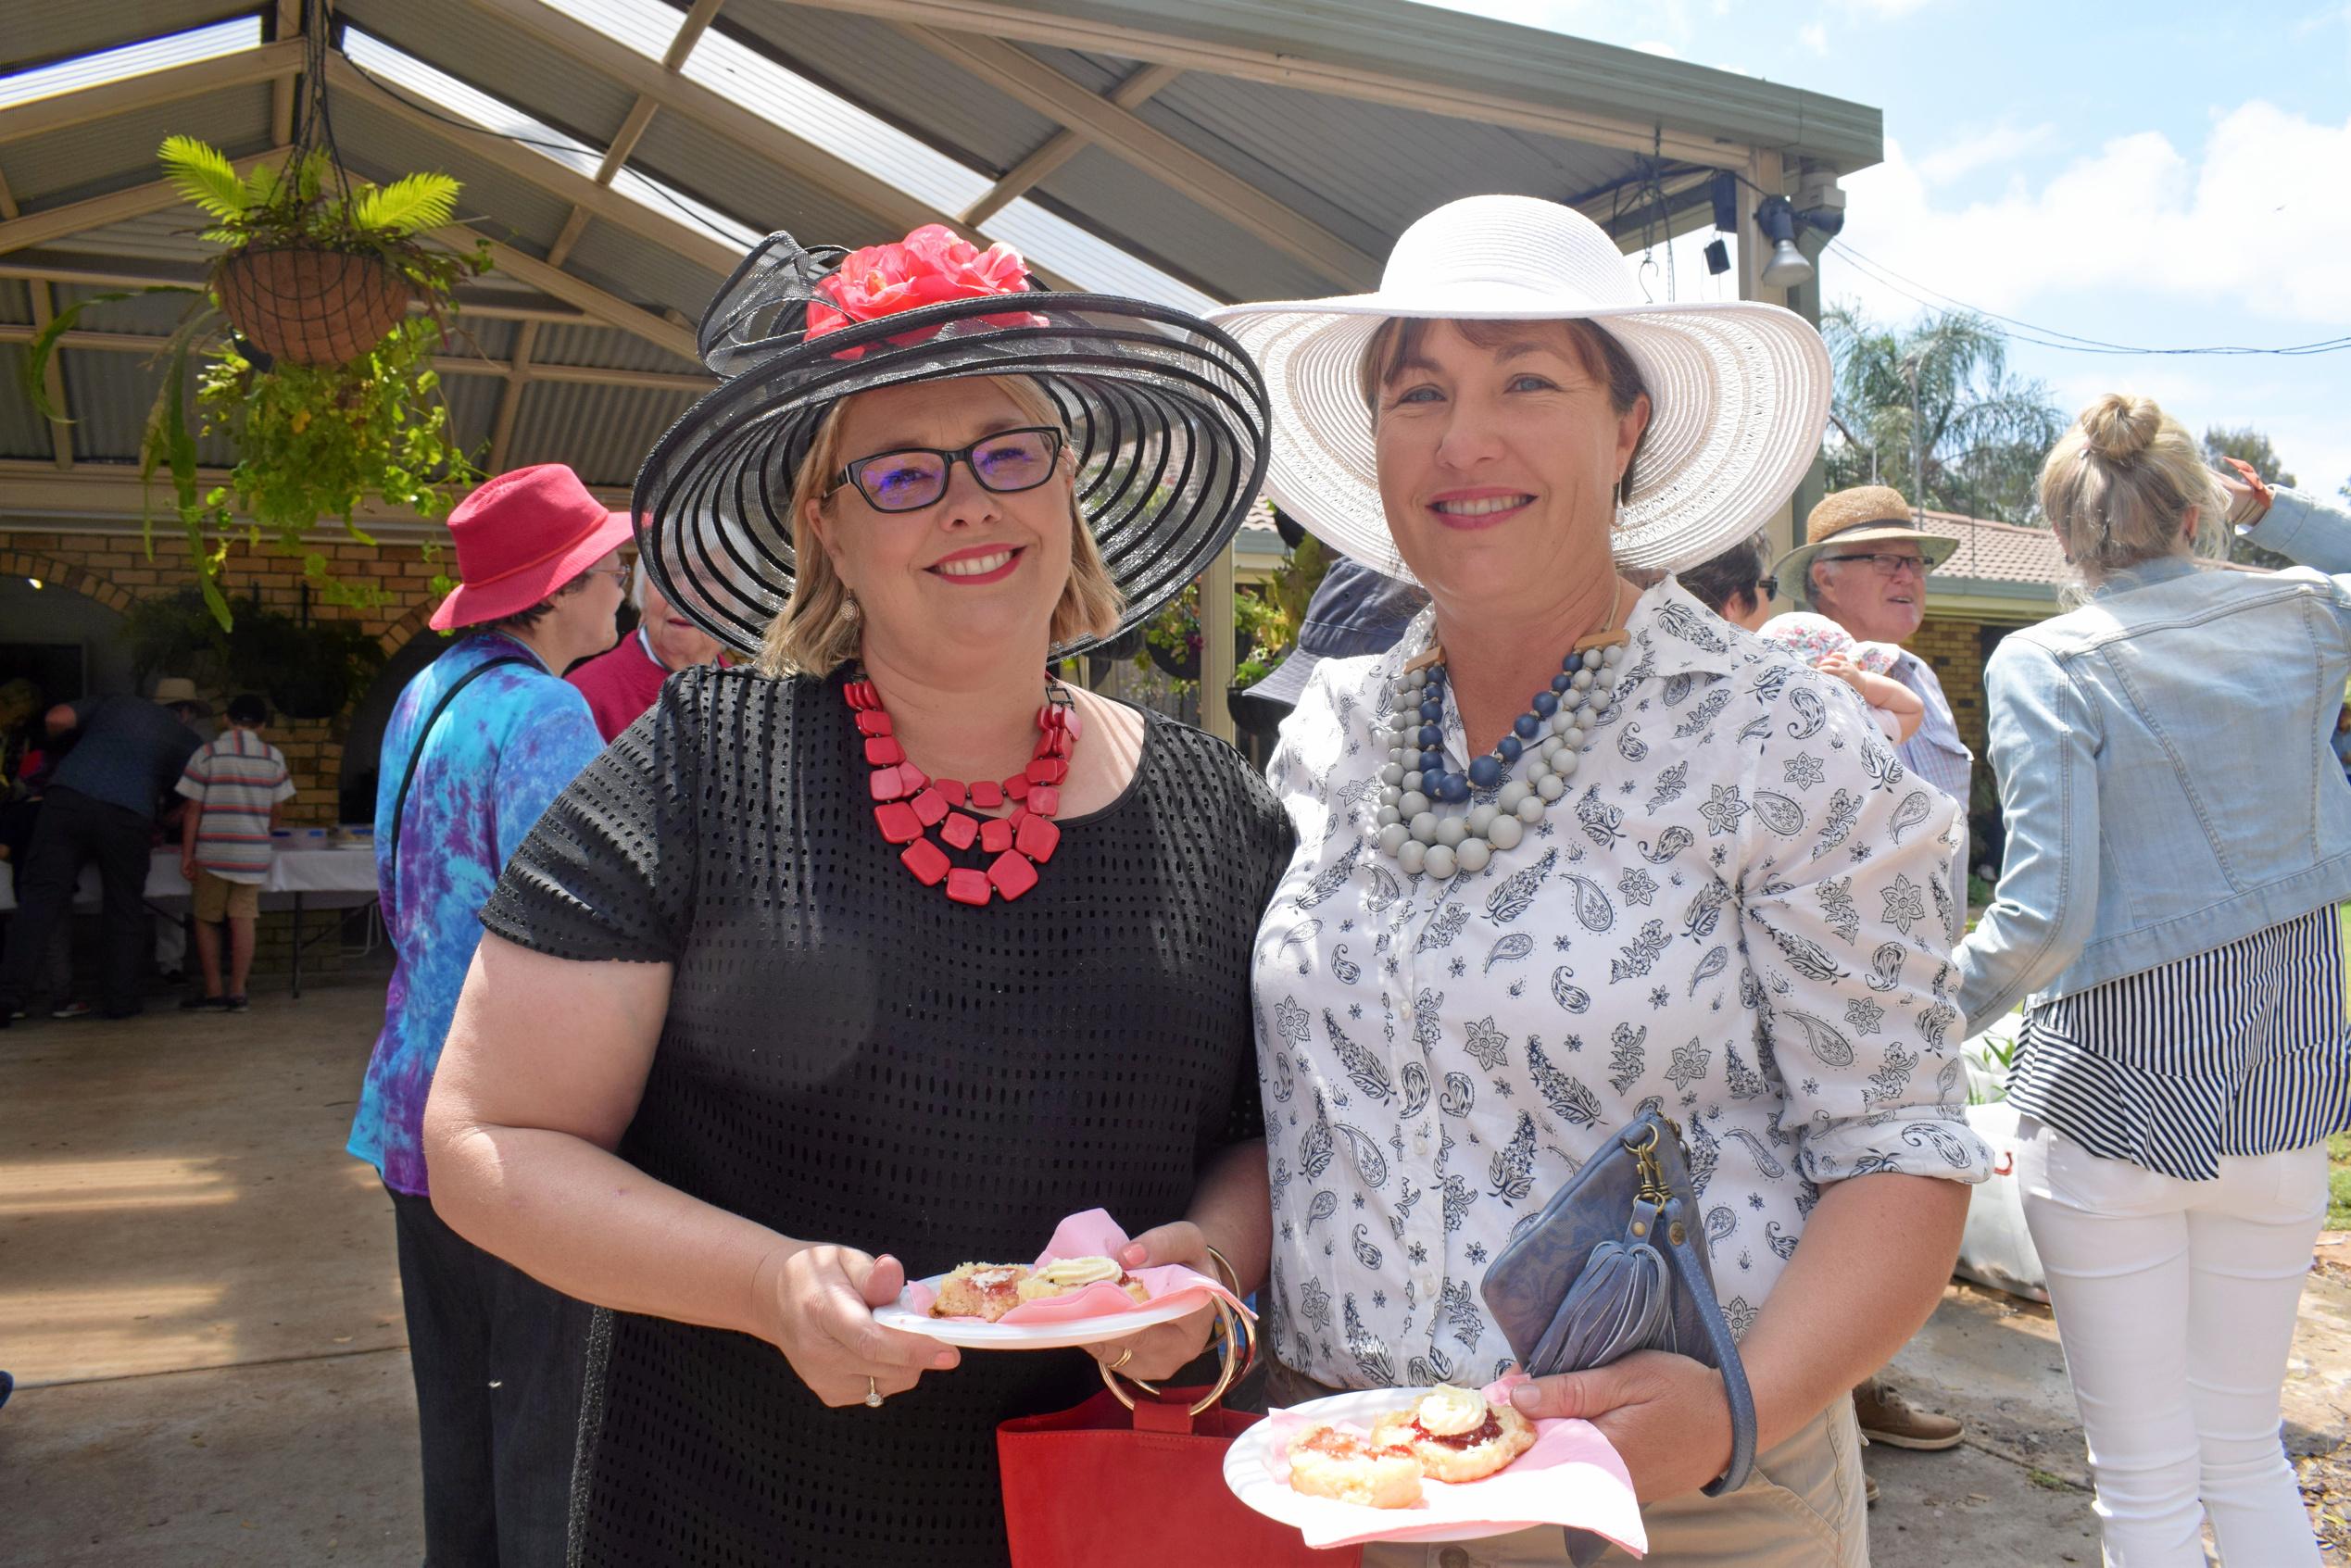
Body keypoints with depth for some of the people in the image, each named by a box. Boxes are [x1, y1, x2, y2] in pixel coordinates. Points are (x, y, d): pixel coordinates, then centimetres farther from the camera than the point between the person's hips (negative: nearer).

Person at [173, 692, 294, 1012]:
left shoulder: (208, 753, -3)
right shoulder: (273, 757, 2)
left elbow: (193, 810, -4)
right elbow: (276, 811, 7)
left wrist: (186, 855, 1)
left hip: (213, 853, -2)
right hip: (253, 853, 2)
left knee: (206, 921, 9)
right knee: (243, 920, 4)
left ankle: (213, 994, 10)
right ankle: (237, 992, 3)